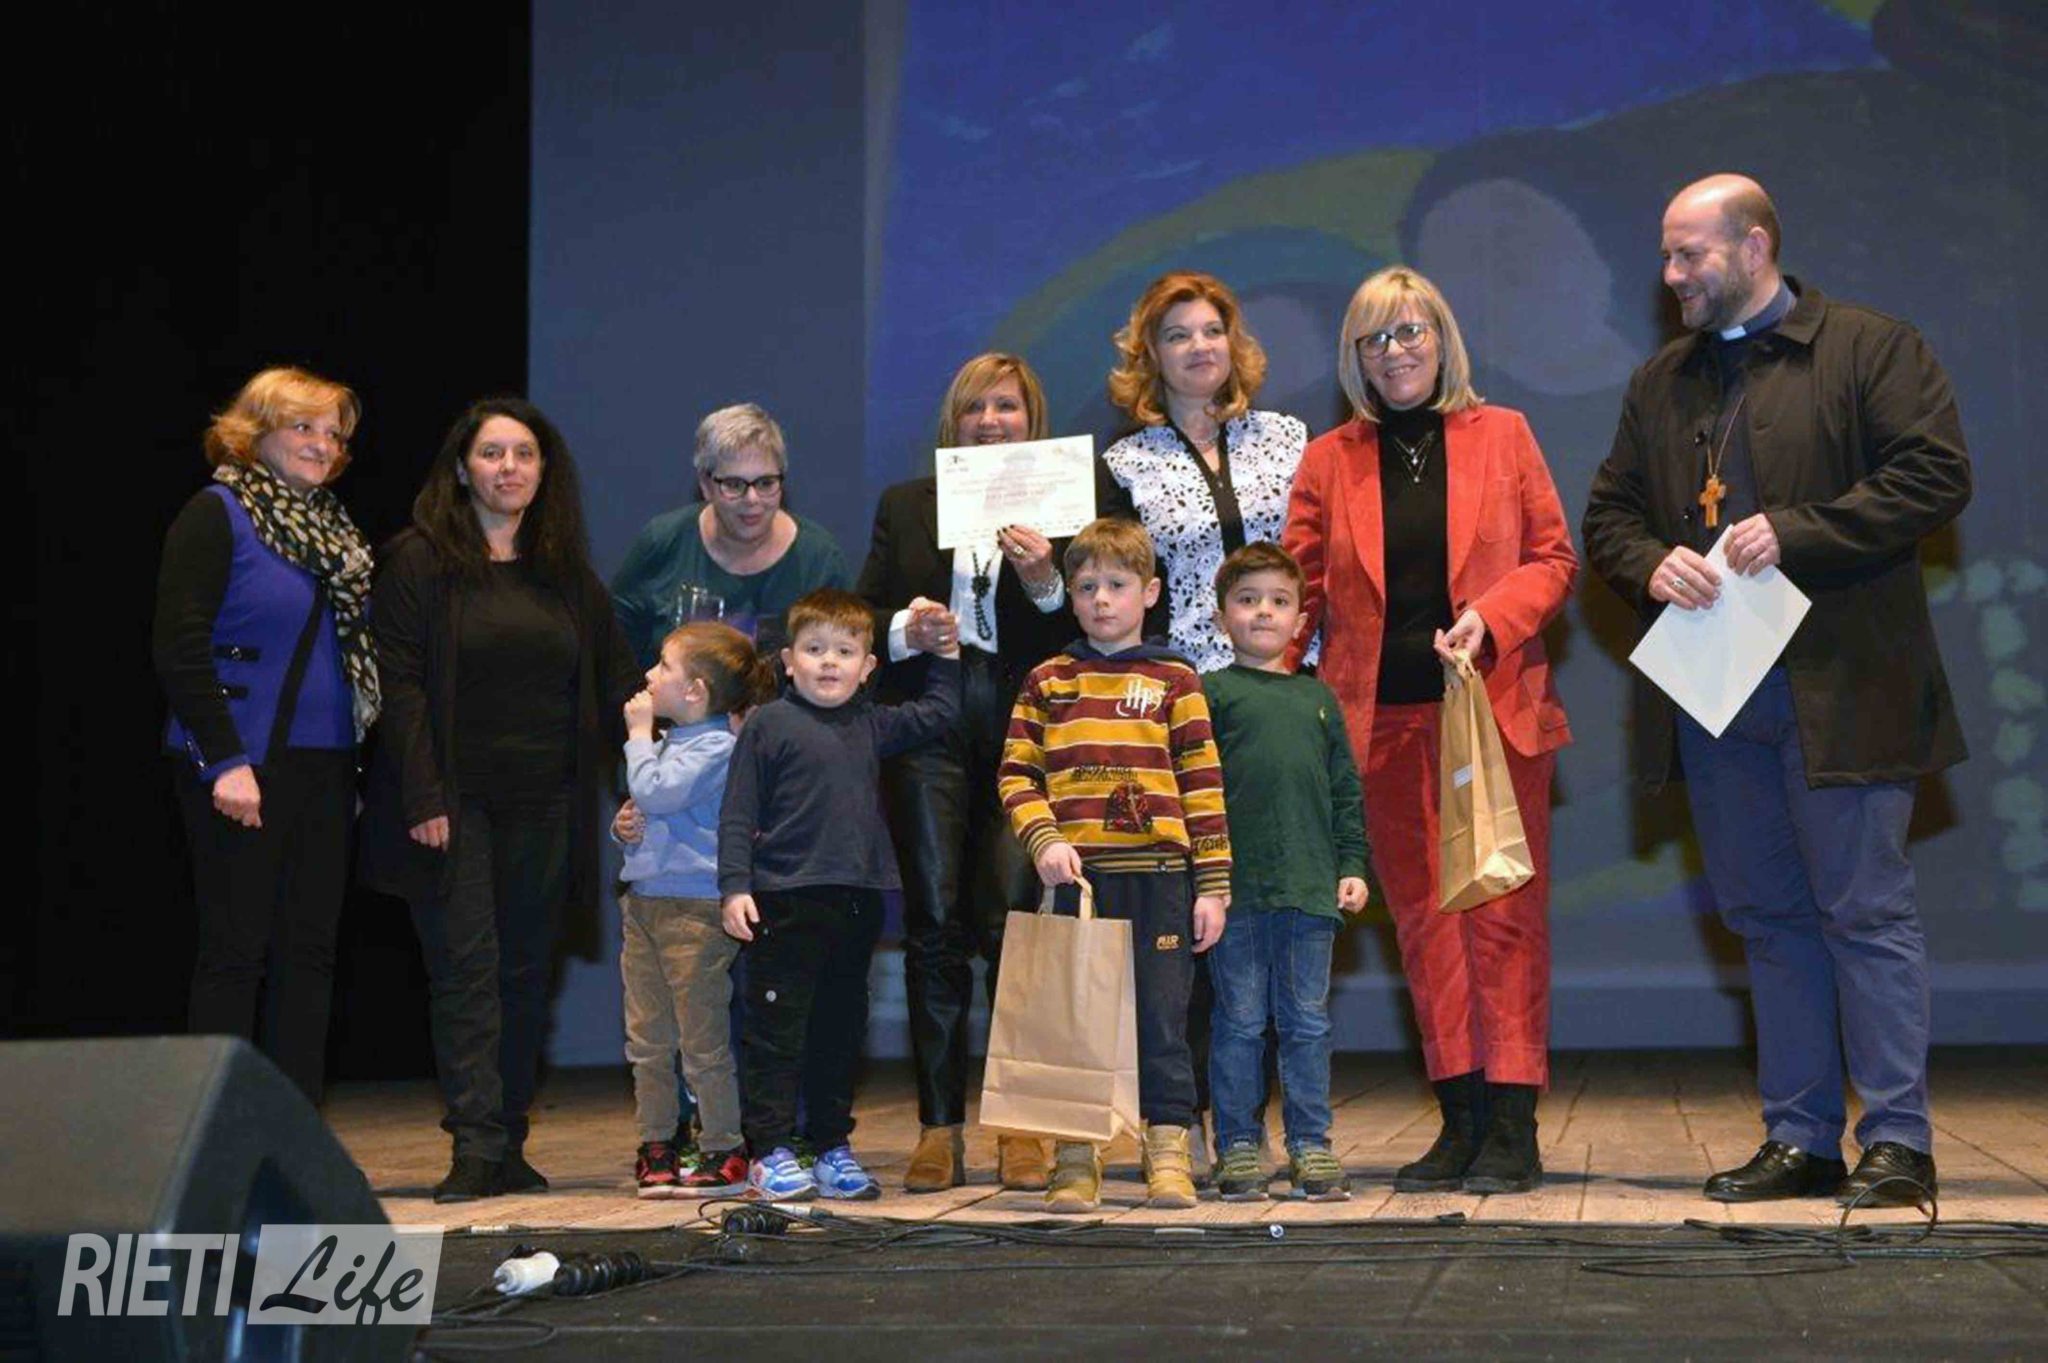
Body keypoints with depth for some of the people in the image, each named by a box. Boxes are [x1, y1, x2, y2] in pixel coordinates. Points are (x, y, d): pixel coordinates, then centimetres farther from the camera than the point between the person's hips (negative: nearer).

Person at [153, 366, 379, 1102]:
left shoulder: (332, 527, 16)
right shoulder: (216, 514, -5)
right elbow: (179, 647, -13)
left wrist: (358, 761, 9)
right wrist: (225, 761, -19)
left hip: (324, 766, 7)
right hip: (244, 767, -7)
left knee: (310, 951, 8)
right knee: (236, 951, -3)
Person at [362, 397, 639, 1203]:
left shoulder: (567, 572, 13)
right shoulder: (418, 562, 0)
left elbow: (614, 682, 13)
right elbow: (401, 684, -6)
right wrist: (422, 798, -15)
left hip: (544, 805, 4)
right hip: (456, 802, -4)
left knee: (527, 972, 6)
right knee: (466, 969, -7)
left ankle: (509, 1146, 13)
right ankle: (475, 1146, -8)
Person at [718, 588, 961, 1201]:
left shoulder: (871, 726, 13)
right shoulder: (769, 725, -2)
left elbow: (938, 714, 28)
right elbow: (738, 812, -3)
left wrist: (946, 654, 21)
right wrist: (734, 887, -10)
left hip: (858, 899, 6)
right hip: (785, 901, -5)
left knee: (841, 1029, 12)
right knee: (777, 1029, -2)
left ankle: (831, 1146, 21)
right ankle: (770, 1151, 4)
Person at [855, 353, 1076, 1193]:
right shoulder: (904, 507, 16)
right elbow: (860, 617, 13)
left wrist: (1046, 583, -14)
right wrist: (903, 629, -7)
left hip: (1024, 731, -2)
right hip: (928, 732, 2)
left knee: (1014, 922, -6)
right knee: (934, 925, 1)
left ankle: (1023, 1125, 3)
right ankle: (939, 1127, 6)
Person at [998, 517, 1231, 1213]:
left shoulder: (1174, 680, 6)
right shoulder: (1047, 682, 11)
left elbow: (1203, 785, 4)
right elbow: (1016, 774, 8)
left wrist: (1212, 885, -1)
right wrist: (1045, 840, -9)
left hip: (1158, 875, -1)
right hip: (1077, 877, 1)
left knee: (1162, 1020, 2)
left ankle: (1168, 1156, 9)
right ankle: (1075, 1161, 10)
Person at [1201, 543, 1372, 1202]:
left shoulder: (1317, 697, 15)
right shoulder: (1211, 693, 3)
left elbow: (1346, 789, 17)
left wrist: (1352, 866, 9)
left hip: (1311, 888, 3)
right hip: (1237, 887, -3)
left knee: (1307, 1021, 7)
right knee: (1240, 1022, 3)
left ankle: (1311, 1148, 13)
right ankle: (1238, 1149, 10)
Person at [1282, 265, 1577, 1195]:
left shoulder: (1502, 436, 7)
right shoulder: (1329, 460, 11)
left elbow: (1553, 559, 6)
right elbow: (1298, 588, 7)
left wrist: (1491, 615, -12)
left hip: (1495, 709, -2)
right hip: (1386, 718, 2)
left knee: (1504, 910, -4)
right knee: (1421, 916, 4)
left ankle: (1513, 1127, 0)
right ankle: (1460, 1122, 11)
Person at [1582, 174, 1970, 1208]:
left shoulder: (1873, 349, 1)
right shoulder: (1661, 384, 18)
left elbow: (1936, 475, -9)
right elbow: (1607, 515, 17)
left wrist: (1793, 533, -16)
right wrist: (1653, 566, -5)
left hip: (1839, 688, -6)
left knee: (1865, 910, -4)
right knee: (1767, 918, 9)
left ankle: (1897, 1141, 2)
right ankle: (1799, 1139, 15)